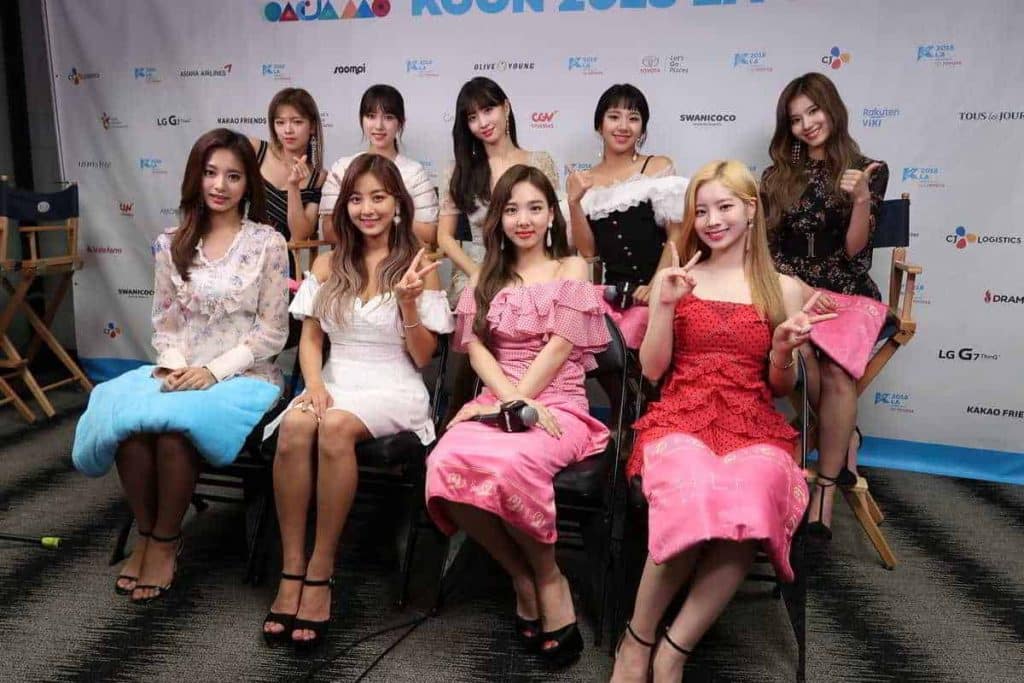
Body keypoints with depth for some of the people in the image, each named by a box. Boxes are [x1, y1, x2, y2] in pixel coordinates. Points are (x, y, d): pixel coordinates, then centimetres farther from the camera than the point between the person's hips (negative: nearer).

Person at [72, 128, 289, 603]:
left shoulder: (267, 243, -1)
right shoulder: (172, 245, 12)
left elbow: (272, 331, -4)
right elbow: (165, 321, 13)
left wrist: (214, 371, -13)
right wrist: (174, 364, -8)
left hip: (244, 376, -4)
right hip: (181, 373, 4)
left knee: (172, 421, -33)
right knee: (121, 416, -28)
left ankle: (166, 540, -10)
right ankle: (145, 533, -6)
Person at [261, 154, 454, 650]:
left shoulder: (418, 267, 2)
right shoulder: (328, 265, 12)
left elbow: (422, 357, -1)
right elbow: (310, 338, 10)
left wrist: (408, 300, -16)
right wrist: (314, 383, -10)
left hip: (394, 390, -3)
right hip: (336, 382, 3)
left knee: (336, 428, -35)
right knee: (294, 427, -32)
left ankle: (320, 571, -24)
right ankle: (291, 570, -24)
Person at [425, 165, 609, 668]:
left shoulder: (571, 268, 9)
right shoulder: (487, 277, 19)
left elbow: (559, 346, -3)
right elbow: (475, 346, 5)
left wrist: (516, 402, -13)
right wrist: (512, 399, -13)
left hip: (556, 403, -3)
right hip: (497, 401, 3)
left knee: (510, 461, -38)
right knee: (448, 464, -31)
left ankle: (545, 577, -11)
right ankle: (523, 575, -10)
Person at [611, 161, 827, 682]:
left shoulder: (783, 289, 12)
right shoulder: (675, 278, 12)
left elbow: (780, 388, 15)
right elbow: (652, 369, 7)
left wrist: (784, 350, -6)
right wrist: (665, 305, -5)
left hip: (754, 427, 1)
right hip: (681, 419, -1)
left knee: (751, 502, -36)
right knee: (694, 498, -37)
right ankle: (637, 639, -14)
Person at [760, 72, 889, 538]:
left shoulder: (869, 171, 7)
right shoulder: (777, 176, 13)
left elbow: (854, 249, -1)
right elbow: (765, 243, 11)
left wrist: (861, 200, -18)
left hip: (846, 292, -1)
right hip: (790, 290, 1)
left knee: (837, 370, -30)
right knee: (802, 355, -33)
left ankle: (824, 490, -17)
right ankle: (844, 438, -4)